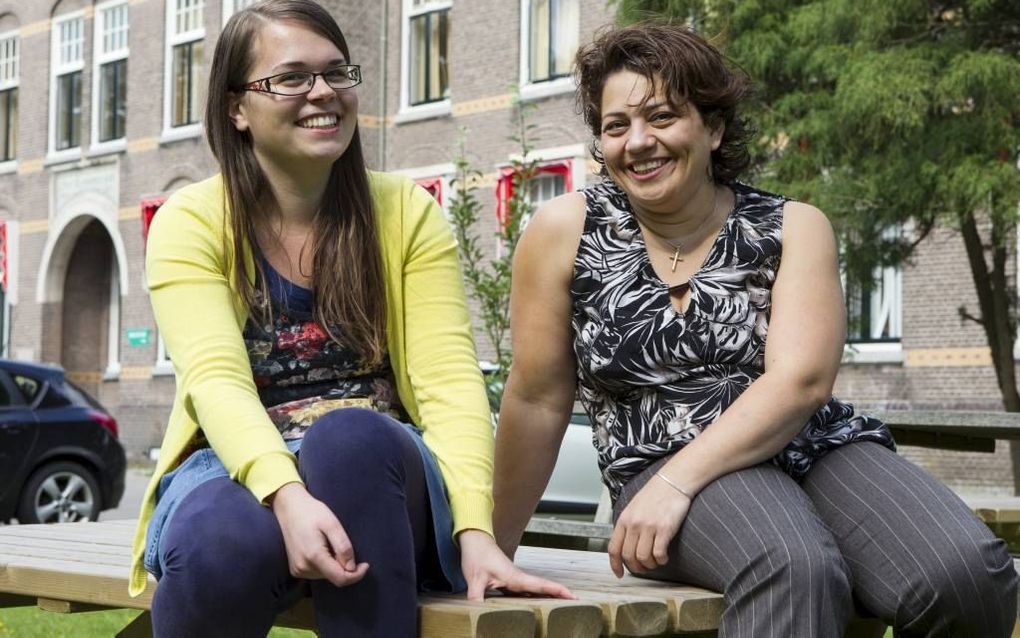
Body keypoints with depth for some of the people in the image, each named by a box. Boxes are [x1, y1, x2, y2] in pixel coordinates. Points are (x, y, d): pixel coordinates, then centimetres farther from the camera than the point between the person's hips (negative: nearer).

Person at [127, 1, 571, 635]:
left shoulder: (409, 213, 4)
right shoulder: (190, 224, 0)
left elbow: (449, 376, -7)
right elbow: (215, 380, -16)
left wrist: (475, 531, -24)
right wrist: (288, 497, -36)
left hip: (380, 473, 1)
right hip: (240, 475, -1)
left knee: (348, 435, -35)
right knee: (229, 543, -37)